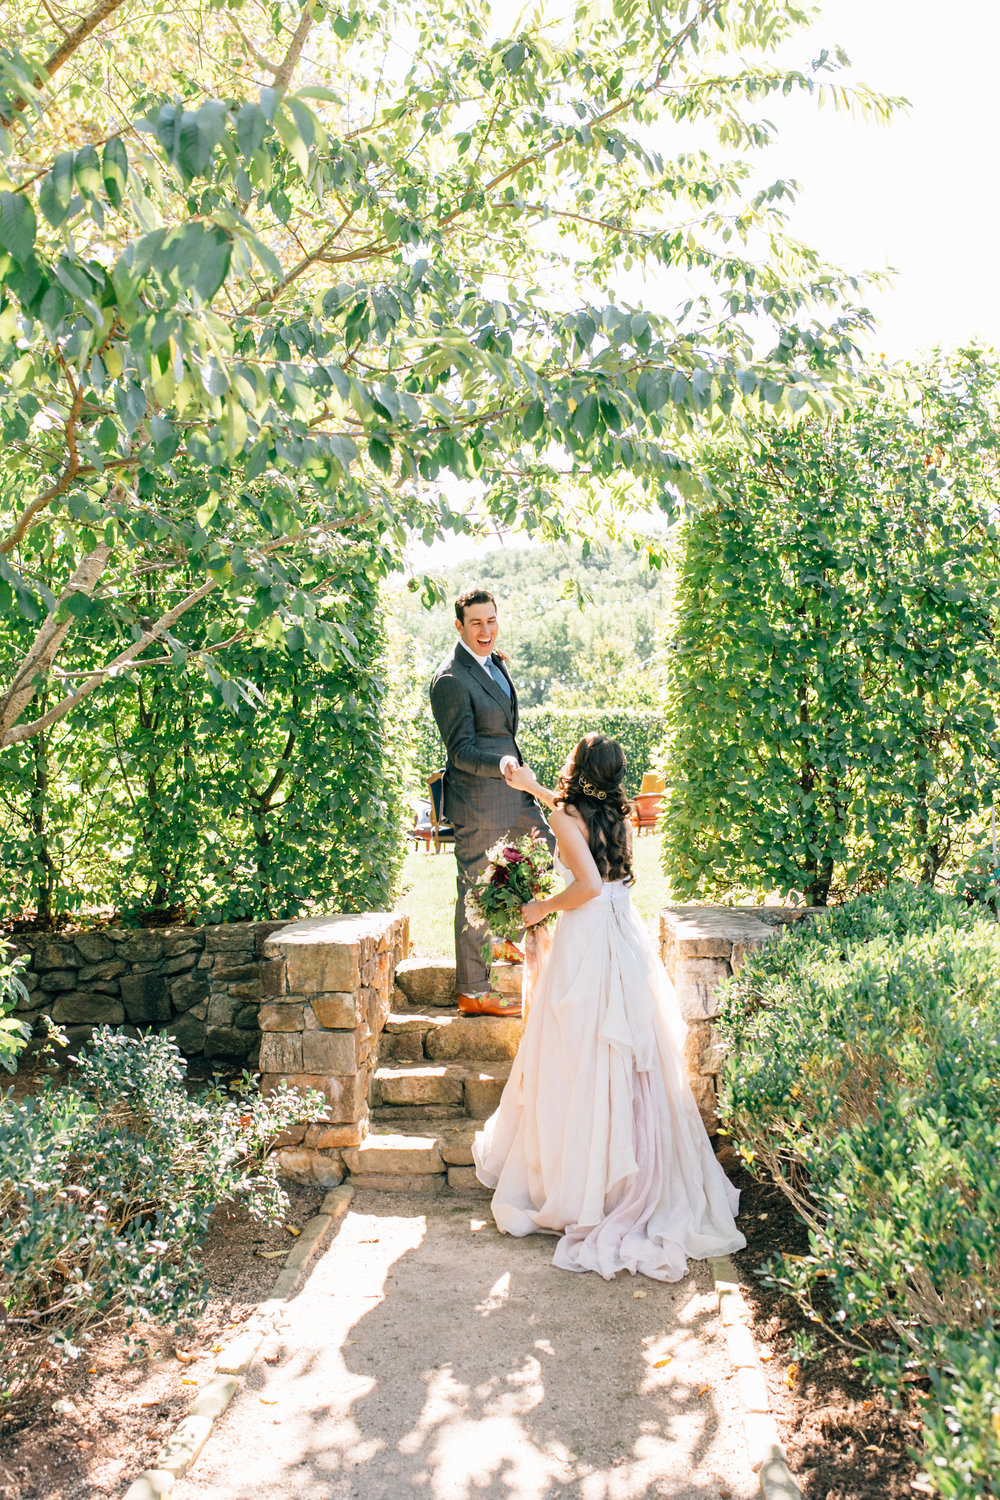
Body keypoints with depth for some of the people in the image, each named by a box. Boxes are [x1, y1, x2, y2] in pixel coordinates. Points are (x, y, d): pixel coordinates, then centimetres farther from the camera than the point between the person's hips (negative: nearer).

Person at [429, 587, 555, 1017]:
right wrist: (501, 765, -38)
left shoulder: (493, 660, 9)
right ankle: (472, 992, 14)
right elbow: (461, 751, -22)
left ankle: (504, 937, 34)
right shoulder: (450, 680, -20)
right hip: (477, 800, -9)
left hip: (512, 789, 9)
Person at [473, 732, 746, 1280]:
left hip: (586, 941, -6)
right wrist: (534, 788, 43)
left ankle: (575, 1179, 11)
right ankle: (644, 1170, 20)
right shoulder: (617, 814, 9)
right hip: (626, 939, 7)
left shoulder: (566, 817, -12)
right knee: (632, 1060, 12)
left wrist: (545, 906, -8)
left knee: (582, 1058, 2)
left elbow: (589, 883, -24)